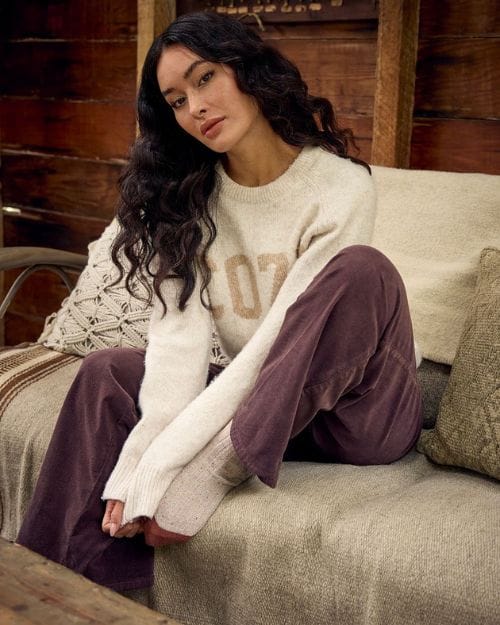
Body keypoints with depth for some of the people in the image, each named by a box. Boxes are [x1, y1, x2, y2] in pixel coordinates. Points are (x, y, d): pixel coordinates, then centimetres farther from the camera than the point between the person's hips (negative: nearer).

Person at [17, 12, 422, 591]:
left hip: (352, 409, -4)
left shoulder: (341, 187, -16)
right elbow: (179, 333, -13)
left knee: (360, 270, -31)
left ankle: (217, 469, -30)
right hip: (253, 399, 4)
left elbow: (282, 341, -23)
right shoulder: (189, 197, -1)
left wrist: (164, 458, -28)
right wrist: (143, 453, -29)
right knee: (108, 372, -16)